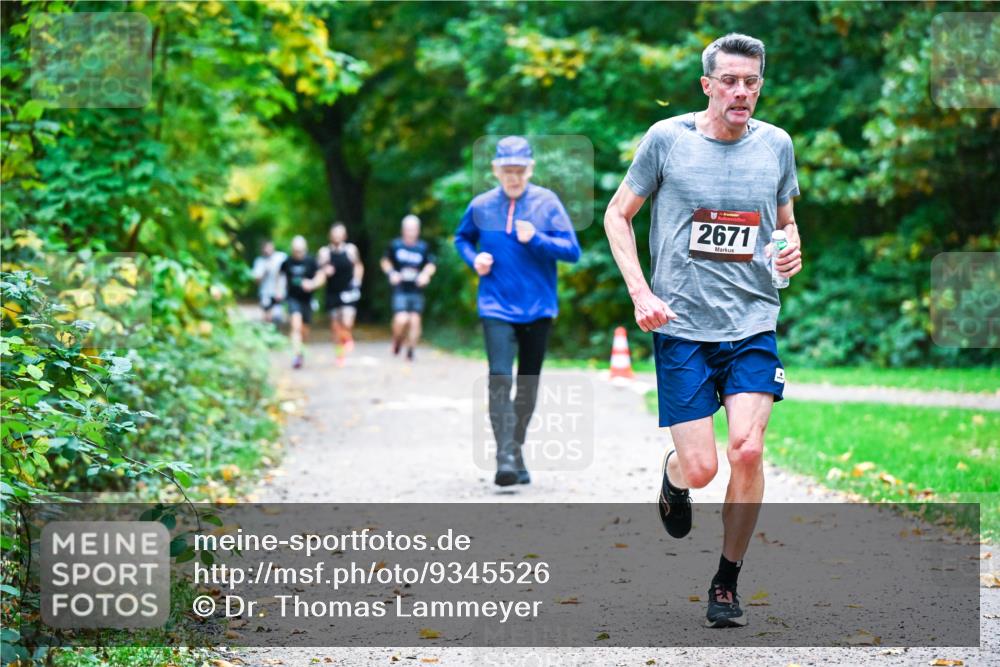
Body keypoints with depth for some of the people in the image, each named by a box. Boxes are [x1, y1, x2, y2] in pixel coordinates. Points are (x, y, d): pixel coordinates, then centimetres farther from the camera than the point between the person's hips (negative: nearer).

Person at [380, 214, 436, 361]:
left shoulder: (423, 247, 4)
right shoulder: (395, 245, 1)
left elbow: (431, 265, 14)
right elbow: (385, 261, 15)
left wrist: (426, 274, -6)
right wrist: (391, 273, -3)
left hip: (417, 290, 2)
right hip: (400, 290, -2)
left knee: (415, 320, -1)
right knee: (401, 319, -17)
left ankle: (410, 351, 15)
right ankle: (396, 341, 14)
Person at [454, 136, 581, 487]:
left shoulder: (547, 202, -4)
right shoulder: (481, 206, 0)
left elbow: (572, 250, -6)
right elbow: (462, 238, 19)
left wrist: (536, 239, -21)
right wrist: (474, 258, -2)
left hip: (538, 307, 1)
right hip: (497, 307, -1)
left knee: (528, 383, 12)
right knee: (500, 378, -16)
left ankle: (517, 446, 29)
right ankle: (506, 457, -20)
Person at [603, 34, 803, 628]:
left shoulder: (776, 144, 5)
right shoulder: (667, 138, -3)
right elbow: (618, 214, 6)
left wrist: (792, 249, -2)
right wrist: (641, 292, -5)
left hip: (753, 324, 2)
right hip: (683, 327, -2)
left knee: (748, 448, -14)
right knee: (701, 468, -5)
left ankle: (727, 581, 4)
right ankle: (673, 478, 35)